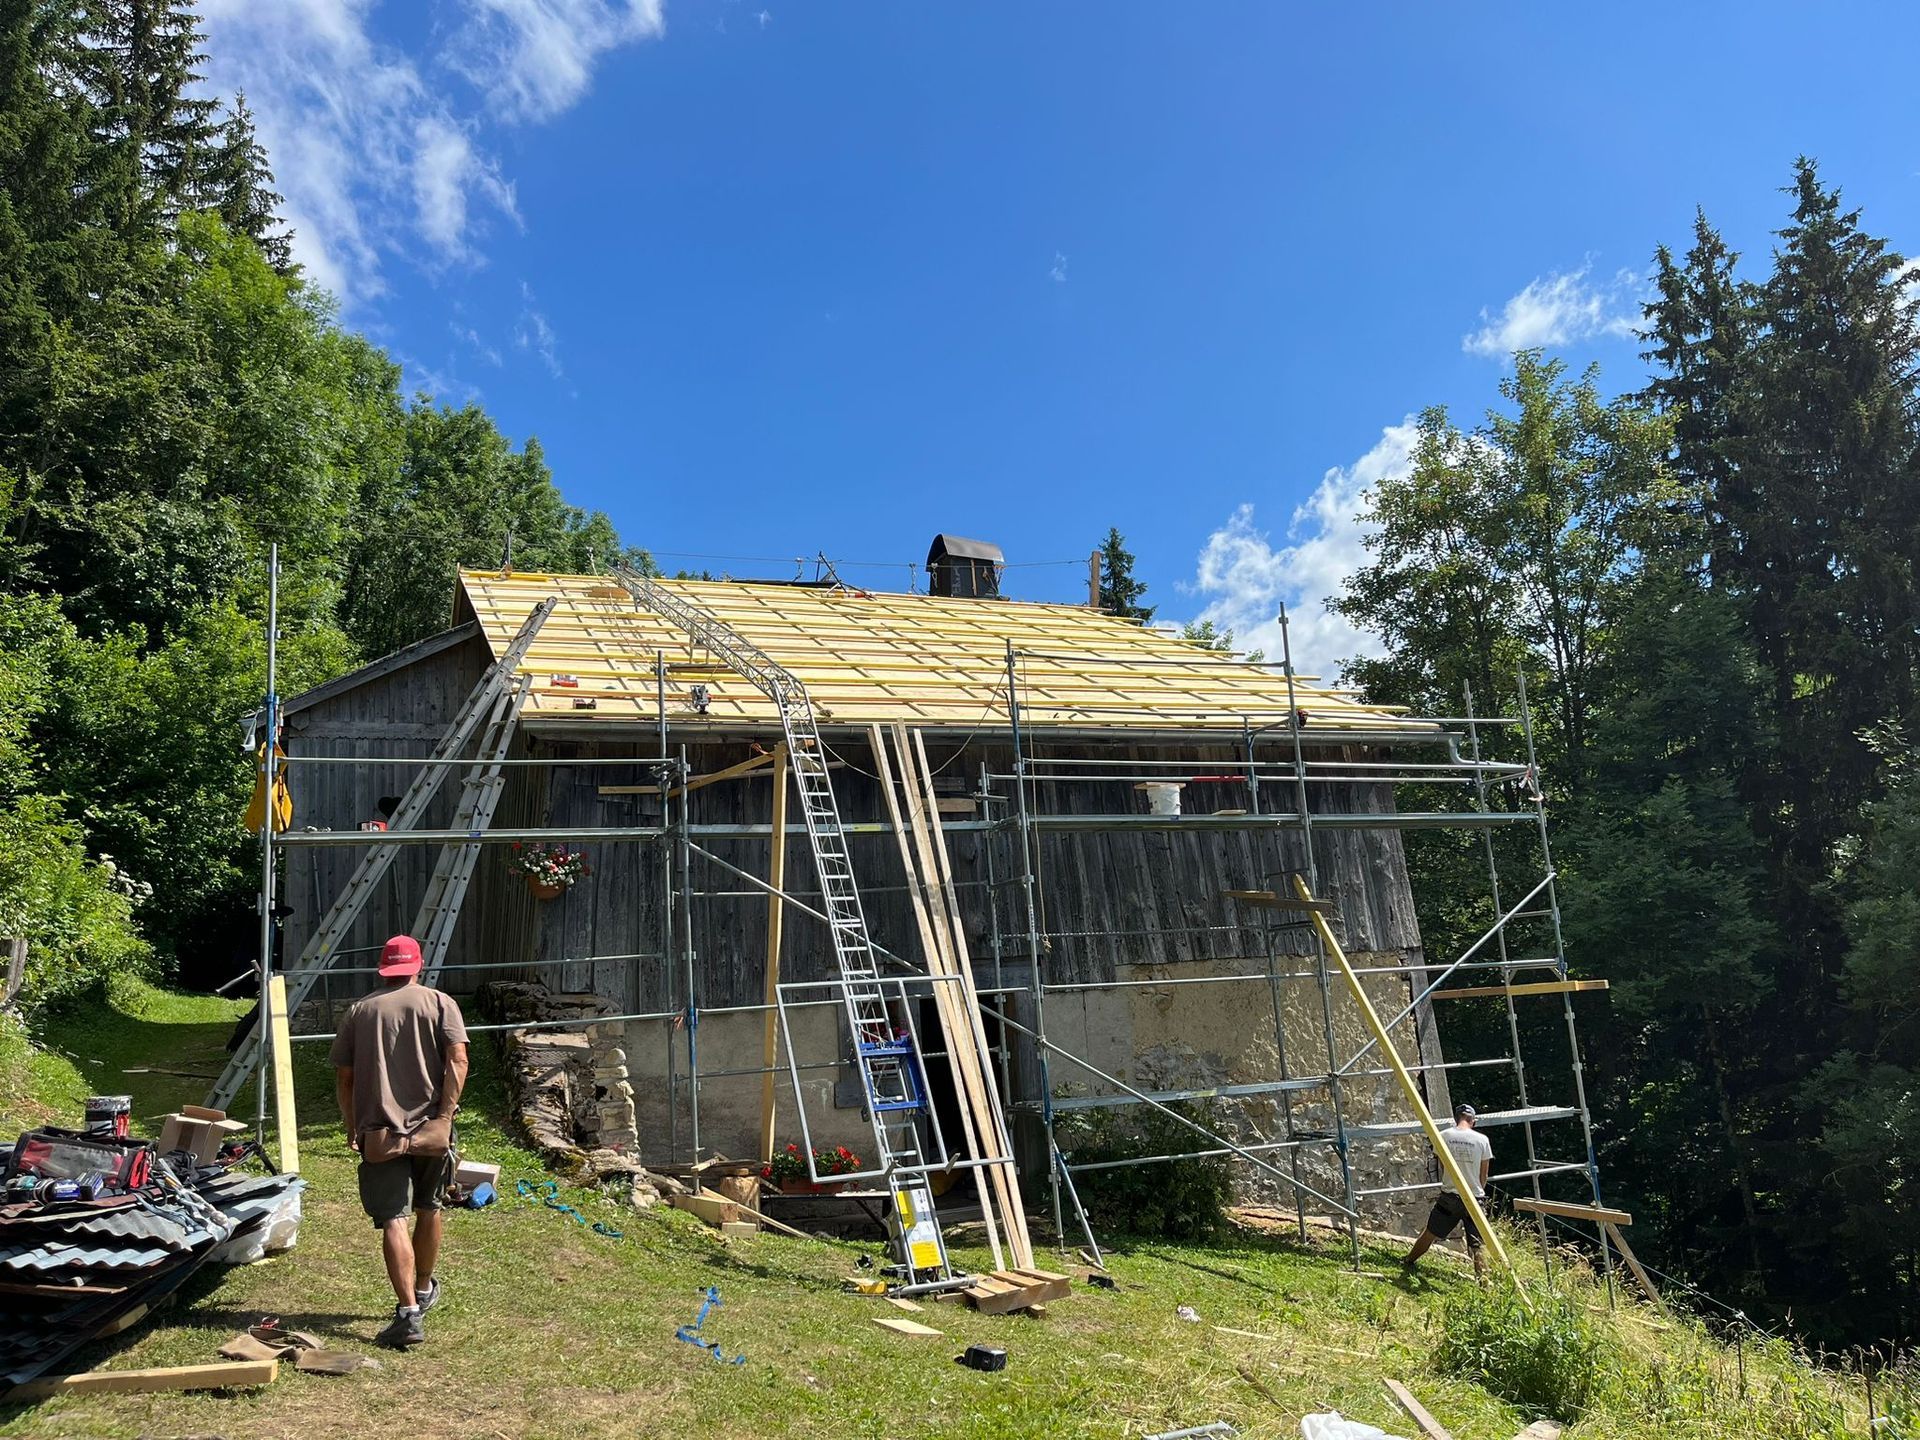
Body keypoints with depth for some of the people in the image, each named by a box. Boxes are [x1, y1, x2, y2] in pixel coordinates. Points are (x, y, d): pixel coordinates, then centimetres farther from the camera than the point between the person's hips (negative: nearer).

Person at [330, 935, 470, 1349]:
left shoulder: (360, 1011, 8)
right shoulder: (440, 1003, 3)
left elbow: (343, 1075, 8)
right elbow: (457, 1059, -10)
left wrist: (352, 1127, 17)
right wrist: (445, 1115, -10)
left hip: (379, 1131, 0)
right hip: (429, 1127, 1)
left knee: (393, 1220, -4)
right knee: (428, 1209, 19)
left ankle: (409, 1313, -12)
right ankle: (423, 1289, 36)